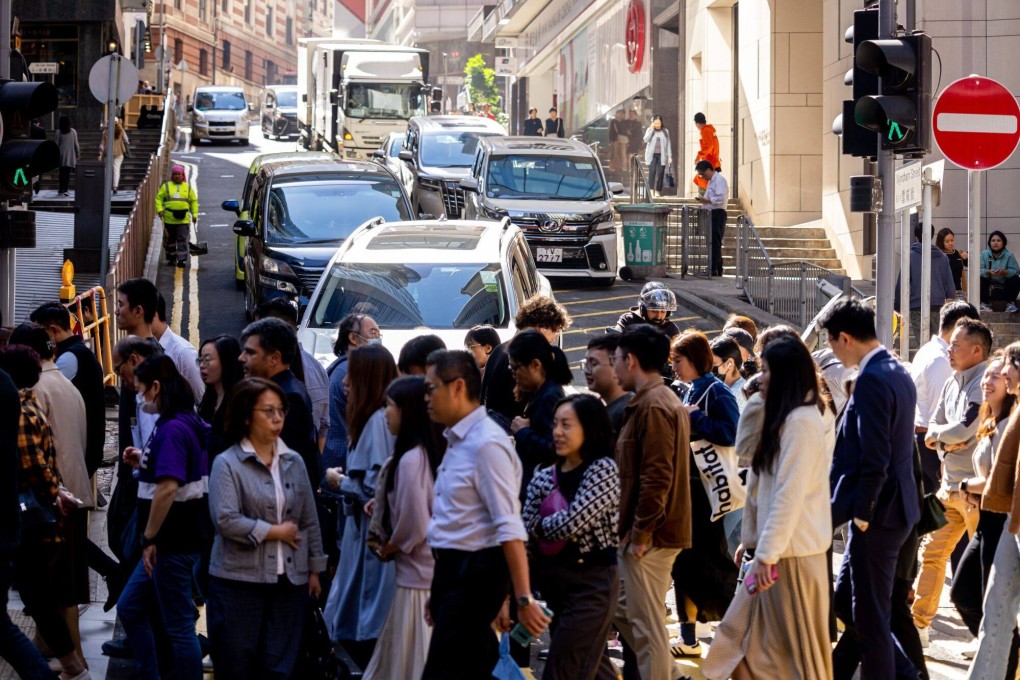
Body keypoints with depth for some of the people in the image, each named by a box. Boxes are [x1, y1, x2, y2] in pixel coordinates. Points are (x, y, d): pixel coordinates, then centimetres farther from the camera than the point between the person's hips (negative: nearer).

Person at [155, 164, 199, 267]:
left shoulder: (188, 187, 10)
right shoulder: (166, 186, 7)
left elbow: (194, 201, 13)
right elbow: (159, 198, 4)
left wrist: (194, 214, 4)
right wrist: (160, 210, -10)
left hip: (183, 219, -1)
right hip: (169, 218, 1)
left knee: (182, 239, -7)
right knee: (170, 239, 9)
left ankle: (182, 259, -8)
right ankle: (171, 258, 20)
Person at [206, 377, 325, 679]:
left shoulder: (294, 463, 9)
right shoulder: (227, 464, -6)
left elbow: (309, 521, 13)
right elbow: (225, 519, -18)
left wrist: (315, 569, 11)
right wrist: (275, 532, -11)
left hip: (290, 582, 4)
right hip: (239, 581, -4)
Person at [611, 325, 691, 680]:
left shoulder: (653, 406, -16)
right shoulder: (667, 400, 17)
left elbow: (656, 478, -22)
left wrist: (639, 534, -18)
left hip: (648, 537, -10)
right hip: (652, 533, 10)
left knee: (647, 626, -5)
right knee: (624, 614, 17)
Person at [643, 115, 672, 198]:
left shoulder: (665, 131, 9)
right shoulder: (649, 130, 7)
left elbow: (668, 144, 9)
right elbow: (646, 139, -9)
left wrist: (670, 156, 4)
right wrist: (651, 129, -11)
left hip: (661, 156, 1)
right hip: (652, 155, -1)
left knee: (660, 173, -3)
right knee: (652, 172, -15)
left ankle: (657, 192, 4)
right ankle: (651, 191, -19)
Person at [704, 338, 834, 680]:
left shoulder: (802, 421, -16)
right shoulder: (788, 418, 17)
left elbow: (790, 494, -21)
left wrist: (767, 553, -21)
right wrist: (753, 540, 20)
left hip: (792, 553, -10)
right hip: (775, 547, 10)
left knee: (796, 648, -2)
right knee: (749, 639, 10)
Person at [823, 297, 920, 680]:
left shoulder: (871, 380, -19)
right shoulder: (898, 372, 12)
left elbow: (874, 458, -25)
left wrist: (861, 512, -17)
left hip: (877, 515, -10)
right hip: (896, 506, 10)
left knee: (869, 616, -1)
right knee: (847, 604, 17)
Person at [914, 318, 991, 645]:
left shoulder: (984, 384, -15)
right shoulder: (953, 383, 12)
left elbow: (964, 430, -22)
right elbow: (933, 426, 12)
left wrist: (936, 434, -3)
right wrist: (946, 442, -10)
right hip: (950, 483, 8)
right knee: (932, 553, 10)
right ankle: (918, 623, 18)